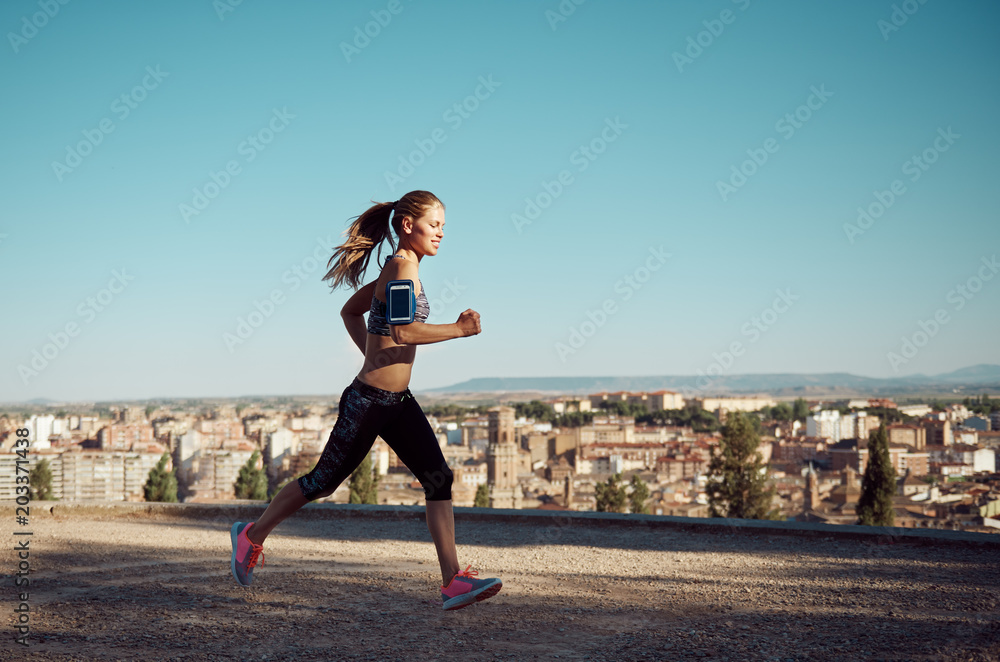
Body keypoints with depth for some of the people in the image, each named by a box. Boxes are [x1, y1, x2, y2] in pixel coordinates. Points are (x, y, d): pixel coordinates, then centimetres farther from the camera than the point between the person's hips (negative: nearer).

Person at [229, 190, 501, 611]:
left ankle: (452, 582, -6)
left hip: (397, 402, 9)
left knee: (439, 478, -4)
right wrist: (459, 329, -23)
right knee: (324, 481, 8)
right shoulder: (403, 265, -16)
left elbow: (350, 312, 23)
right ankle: (252, 534, 29)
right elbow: (403, 330, -30)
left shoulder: (398, 269, 13)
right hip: (369, 401, -9)